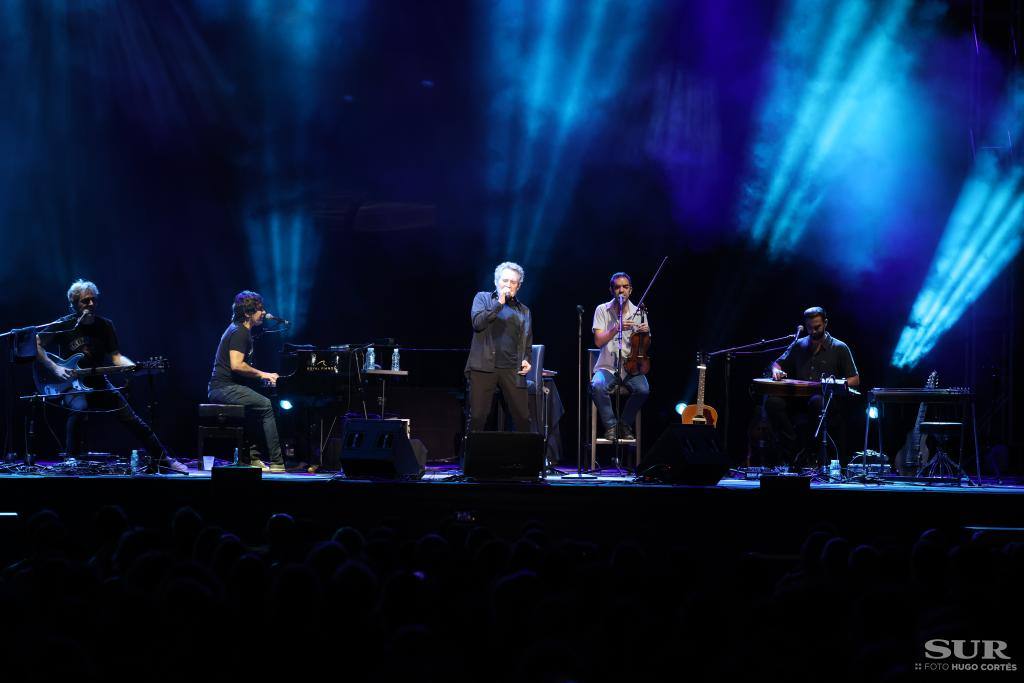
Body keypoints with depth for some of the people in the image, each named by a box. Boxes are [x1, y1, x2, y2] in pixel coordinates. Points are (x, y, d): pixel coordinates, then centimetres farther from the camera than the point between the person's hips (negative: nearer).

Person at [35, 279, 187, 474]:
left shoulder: (104, 325, 3)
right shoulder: (65, 326, -8)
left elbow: (116, 356, 1)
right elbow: (35, 344, -7)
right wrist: (55, 368, -17)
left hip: (99, 384, 4)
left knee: (132, 419, -4)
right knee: (79, 408, -36)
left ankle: (161, 460, 6)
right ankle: (72, 460, -22)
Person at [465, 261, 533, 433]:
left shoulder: (523, 311, 19)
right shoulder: (482, 298, 11)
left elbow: (528, 342, 22)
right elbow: (478, 322, -6)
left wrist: (526, 359, 4)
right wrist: (499, 303, -8)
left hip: (512, 370, 2)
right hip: (484, 367, -2)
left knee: (523, 417, -4)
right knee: (477, 417, -3)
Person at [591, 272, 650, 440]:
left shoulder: (639, 313, 6)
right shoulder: (602, 310, 2)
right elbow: (598, 342, -7)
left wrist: (645, 332, -13)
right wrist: (617, 329, -22)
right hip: (607, 367, -1)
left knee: (643, 390, -29)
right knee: (597, 387, -33)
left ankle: (625, 424, -3)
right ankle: (610, 425, -11)